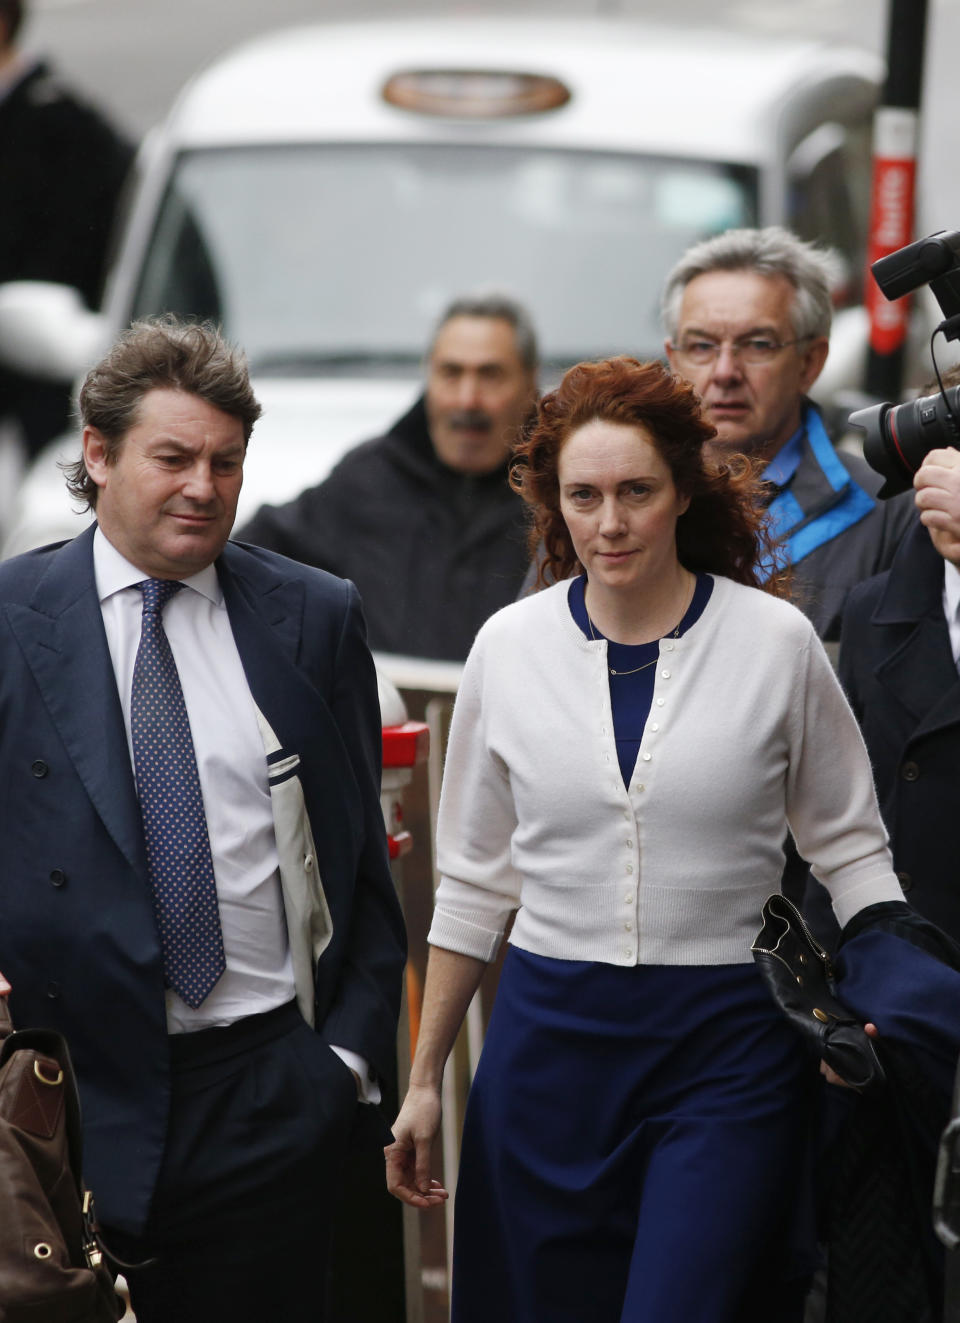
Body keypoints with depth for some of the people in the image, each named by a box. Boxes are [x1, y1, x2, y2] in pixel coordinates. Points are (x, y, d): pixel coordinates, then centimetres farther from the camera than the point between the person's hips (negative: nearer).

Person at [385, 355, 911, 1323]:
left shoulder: (774, 641, -4)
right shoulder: (510, 646, 3)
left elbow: (849, 849, 5)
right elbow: (473, 880, 11)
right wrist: (424, 1081, 11)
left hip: (727, 1048, -2)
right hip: (551, 1035, 3)